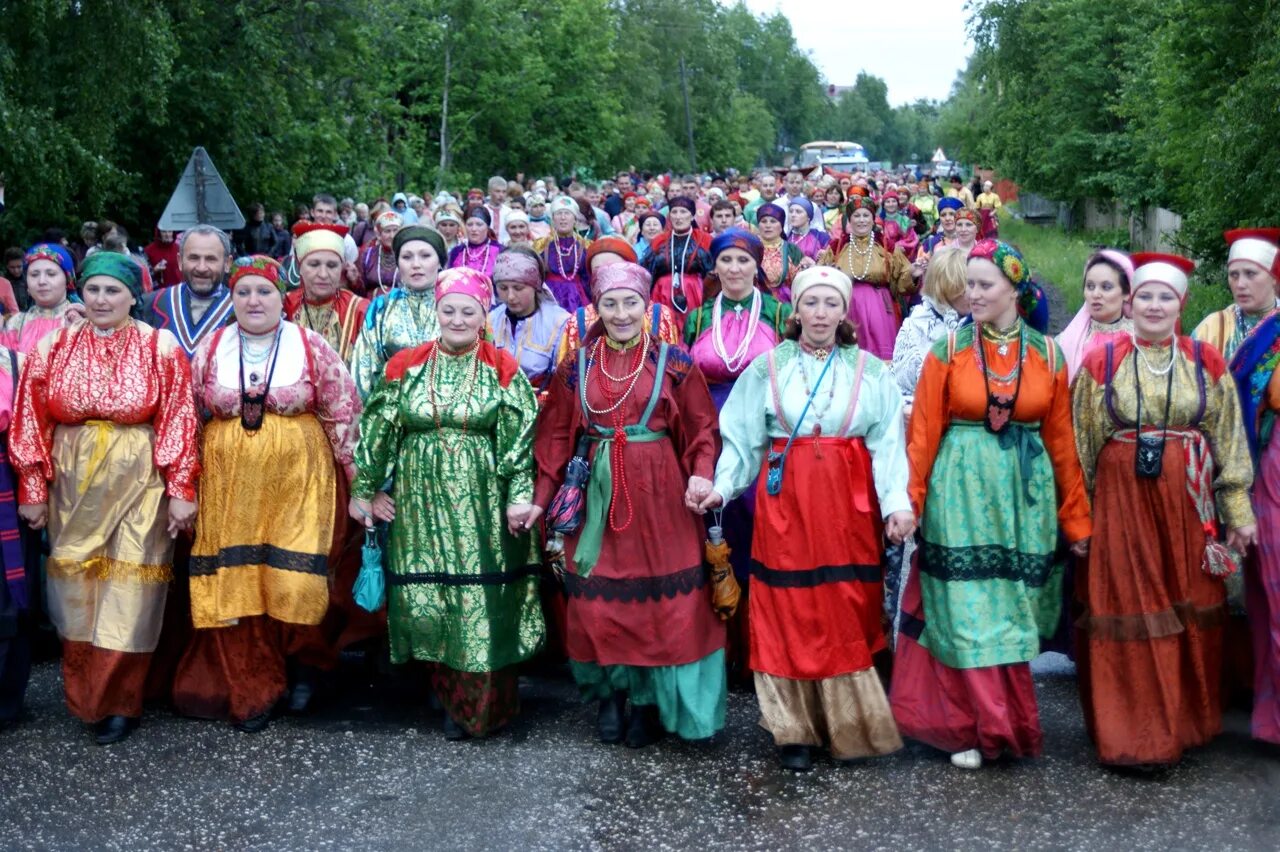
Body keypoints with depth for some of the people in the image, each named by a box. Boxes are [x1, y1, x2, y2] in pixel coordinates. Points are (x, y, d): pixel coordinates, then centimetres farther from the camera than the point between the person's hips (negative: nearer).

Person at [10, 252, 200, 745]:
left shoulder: (160, 349, -3)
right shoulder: (53, 348, 3)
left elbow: (178, 422, -5)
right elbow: (31, 422, 4)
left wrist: (181, 490, -8)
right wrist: (33, 490, 1)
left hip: (138, 483, -2)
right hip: (73, 484, 3)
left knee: (128, 591, 0)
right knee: (76, 586, 8)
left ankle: (120, 702, 13)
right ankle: (83, 698, 24)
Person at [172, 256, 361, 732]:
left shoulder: (312, 349, 1)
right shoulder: (210, 350, 7)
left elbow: (342, 416, 2)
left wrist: (359, 480, 1)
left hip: (296, 479, -2)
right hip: (229, 483, 2)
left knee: (292, 582, -7)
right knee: (234, 585, 2)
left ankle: (299, 670, 17)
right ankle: (250, 693, 13)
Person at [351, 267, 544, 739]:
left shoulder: (503, 371, 1)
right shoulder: (407, 366, 5)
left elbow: (520, 439, -3)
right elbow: (379, 430, 7)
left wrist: (520, 496, -12)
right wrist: (365, 489, 5)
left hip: (482, 501, -2)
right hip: (421, 499, 2)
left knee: (482, 599, -1)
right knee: (426, 598, 1)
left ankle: (480, 705, 13)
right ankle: (448, 695, 18)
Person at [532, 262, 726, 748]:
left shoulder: (673, 362, 0)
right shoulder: (577, 367, 6)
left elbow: (702, 429, -1)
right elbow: (556, 436, 7)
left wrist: (702, 475, -19)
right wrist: (540, 498, 3)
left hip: (658, 494, -2)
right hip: (597, 492, 2)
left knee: (658, 595, 0)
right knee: (598, 597, 3)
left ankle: (648, 700, 14)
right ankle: (609, 694, 19)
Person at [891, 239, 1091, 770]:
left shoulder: (1048, 355, 3)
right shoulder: (948, 351, -1)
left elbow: (1062, 442, 5)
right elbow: (924, 434, -2)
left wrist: (1076, 519, 6)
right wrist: (909, 502, -9)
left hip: (1024, 493, 2)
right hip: (961, 490, -2)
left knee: (1014, 608, 7)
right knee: (966, 610, -2)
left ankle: (1006, 723, 22)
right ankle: (976, 729, 9)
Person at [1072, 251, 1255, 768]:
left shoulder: (1206, 363, 5)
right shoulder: (1101, 363, 2)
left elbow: (1230, 443, 6)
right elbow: (1080, 445, 4)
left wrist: (1238, 513, 1)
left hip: (1188, 505, 2)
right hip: (1121, 503, -1)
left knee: (1189, 615, 7)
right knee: (1127, 610, 0)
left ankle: (1183, 723, 24)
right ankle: (1130, 735, 10)